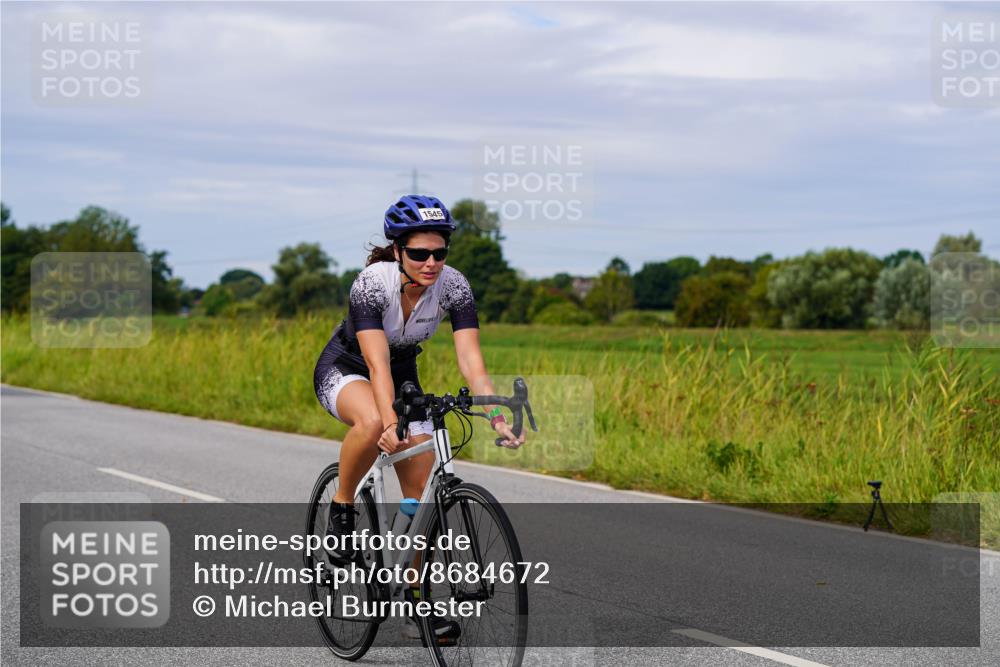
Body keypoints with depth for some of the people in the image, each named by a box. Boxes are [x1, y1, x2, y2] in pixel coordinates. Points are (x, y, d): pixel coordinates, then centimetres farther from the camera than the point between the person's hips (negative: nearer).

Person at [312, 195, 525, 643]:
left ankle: (416, 598, 6)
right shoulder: (371, 283, -32)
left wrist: (498, 418, -44)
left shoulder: (453, 287, -22)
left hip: (403, 375, 4)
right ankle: (341, 509, -14)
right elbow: (377, 366, -40)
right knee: (372, 422, -40)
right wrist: (390, 422, -56)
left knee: (422, 489, -7)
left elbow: (472, 363, -29)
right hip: (344, 369, -4)